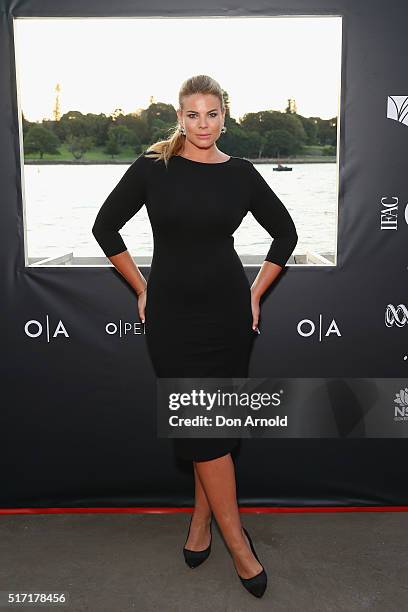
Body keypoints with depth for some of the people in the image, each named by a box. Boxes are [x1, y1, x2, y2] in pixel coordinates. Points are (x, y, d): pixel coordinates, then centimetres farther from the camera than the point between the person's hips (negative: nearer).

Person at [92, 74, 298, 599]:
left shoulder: (240, 173, 2)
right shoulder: (152, 168, -2)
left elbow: (285, 232, 13)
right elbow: (105, 226, 5)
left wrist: (256, 293, 8)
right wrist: (142, 288, 4)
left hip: (228, 311, 2)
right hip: (171, 313, -2)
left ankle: (202, 521, 30)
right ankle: (237, 541, 12)